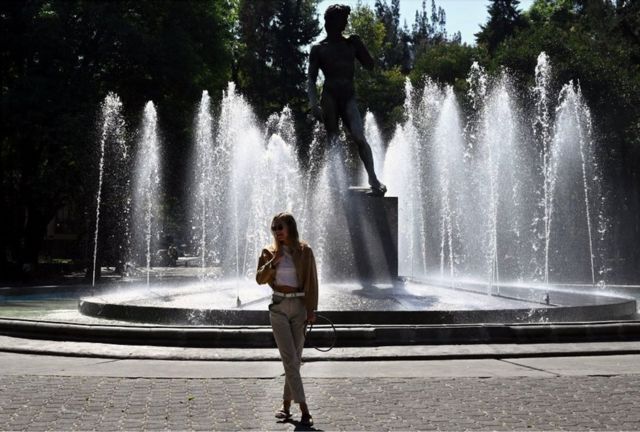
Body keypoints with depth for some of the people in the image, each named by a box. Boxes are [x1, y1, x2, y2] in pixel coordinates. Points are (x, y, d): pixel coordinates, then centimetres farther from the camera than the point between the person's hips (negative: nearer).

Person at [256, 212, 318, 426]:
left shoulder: (304, 251, -1)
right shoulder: (269, 252, 4)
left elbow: (312, 282, 0)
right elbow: (260, 278, -4)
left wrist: (312, 310, -3)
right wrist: (274, 261, -15)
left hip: (299, 306, 0)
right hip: (279, 307, 1)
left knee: (294, 359, 5)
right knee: (289, 358, -7)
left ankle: (286, 404, 19)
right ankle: (304, 409, -7)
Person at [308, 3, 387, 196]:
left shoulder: (351, 44, 16)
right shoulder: (318, 49, 8)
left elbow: (370, 65, 12)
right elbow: (311, 80, 3)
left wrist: (359, 45, 1)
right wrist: (314, 103, -12)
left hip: (348, 97, 1)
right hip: (329, 97, -1)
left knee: (359, 137, -18)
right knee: (332, 142, 0)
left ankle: (374, 181, -22)